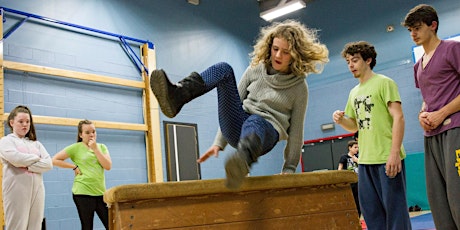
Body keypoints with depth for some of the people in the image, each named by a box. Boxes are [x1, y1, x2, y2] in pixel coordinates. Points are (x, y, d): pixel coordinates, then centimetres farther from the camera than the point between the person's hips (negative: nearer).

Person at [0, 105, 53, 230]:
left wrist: (27, 166, -8)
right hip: (17, 191, -4)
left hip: (37, 190, 4)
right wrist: (36, 158, 2)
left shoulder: (36, 143, 19)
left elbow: (48, 164, 4)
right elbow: (16, 159, -13)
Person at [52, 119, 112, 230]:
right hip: (83, 192, -4)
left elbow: (108, 166, -3)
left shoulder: (102, 147, 9)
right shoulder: (76, 147, -2)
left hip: (101, 192, 4)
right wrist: (74, 166, -7)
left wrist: (95, 148, -8)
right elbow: (55, 160, -3)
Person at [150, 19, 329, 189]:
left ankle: (242, 162, -79)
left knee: (254, 122, -44)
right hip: (236, 127, 4)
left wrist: (289, 169, 5)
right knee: (223, 69, -15)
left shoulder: (299, 87, 3)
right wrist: (219, 143, 12)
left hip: (266, 133, -4)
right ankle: (176, 96, -41)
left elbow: (296, 131, 5)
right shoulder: (255, 69, 13)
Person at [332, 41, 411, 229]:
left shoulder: (384, 83, -2)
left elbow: (398, 118, -10)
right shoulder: (354, 92, 18)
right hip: (365, 160, 7)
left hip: (387, 158, -7)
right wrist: (341, 120, 1)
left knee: (394, 207, -3)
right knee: (371, 210, 11)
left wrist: (394, 152, -20)